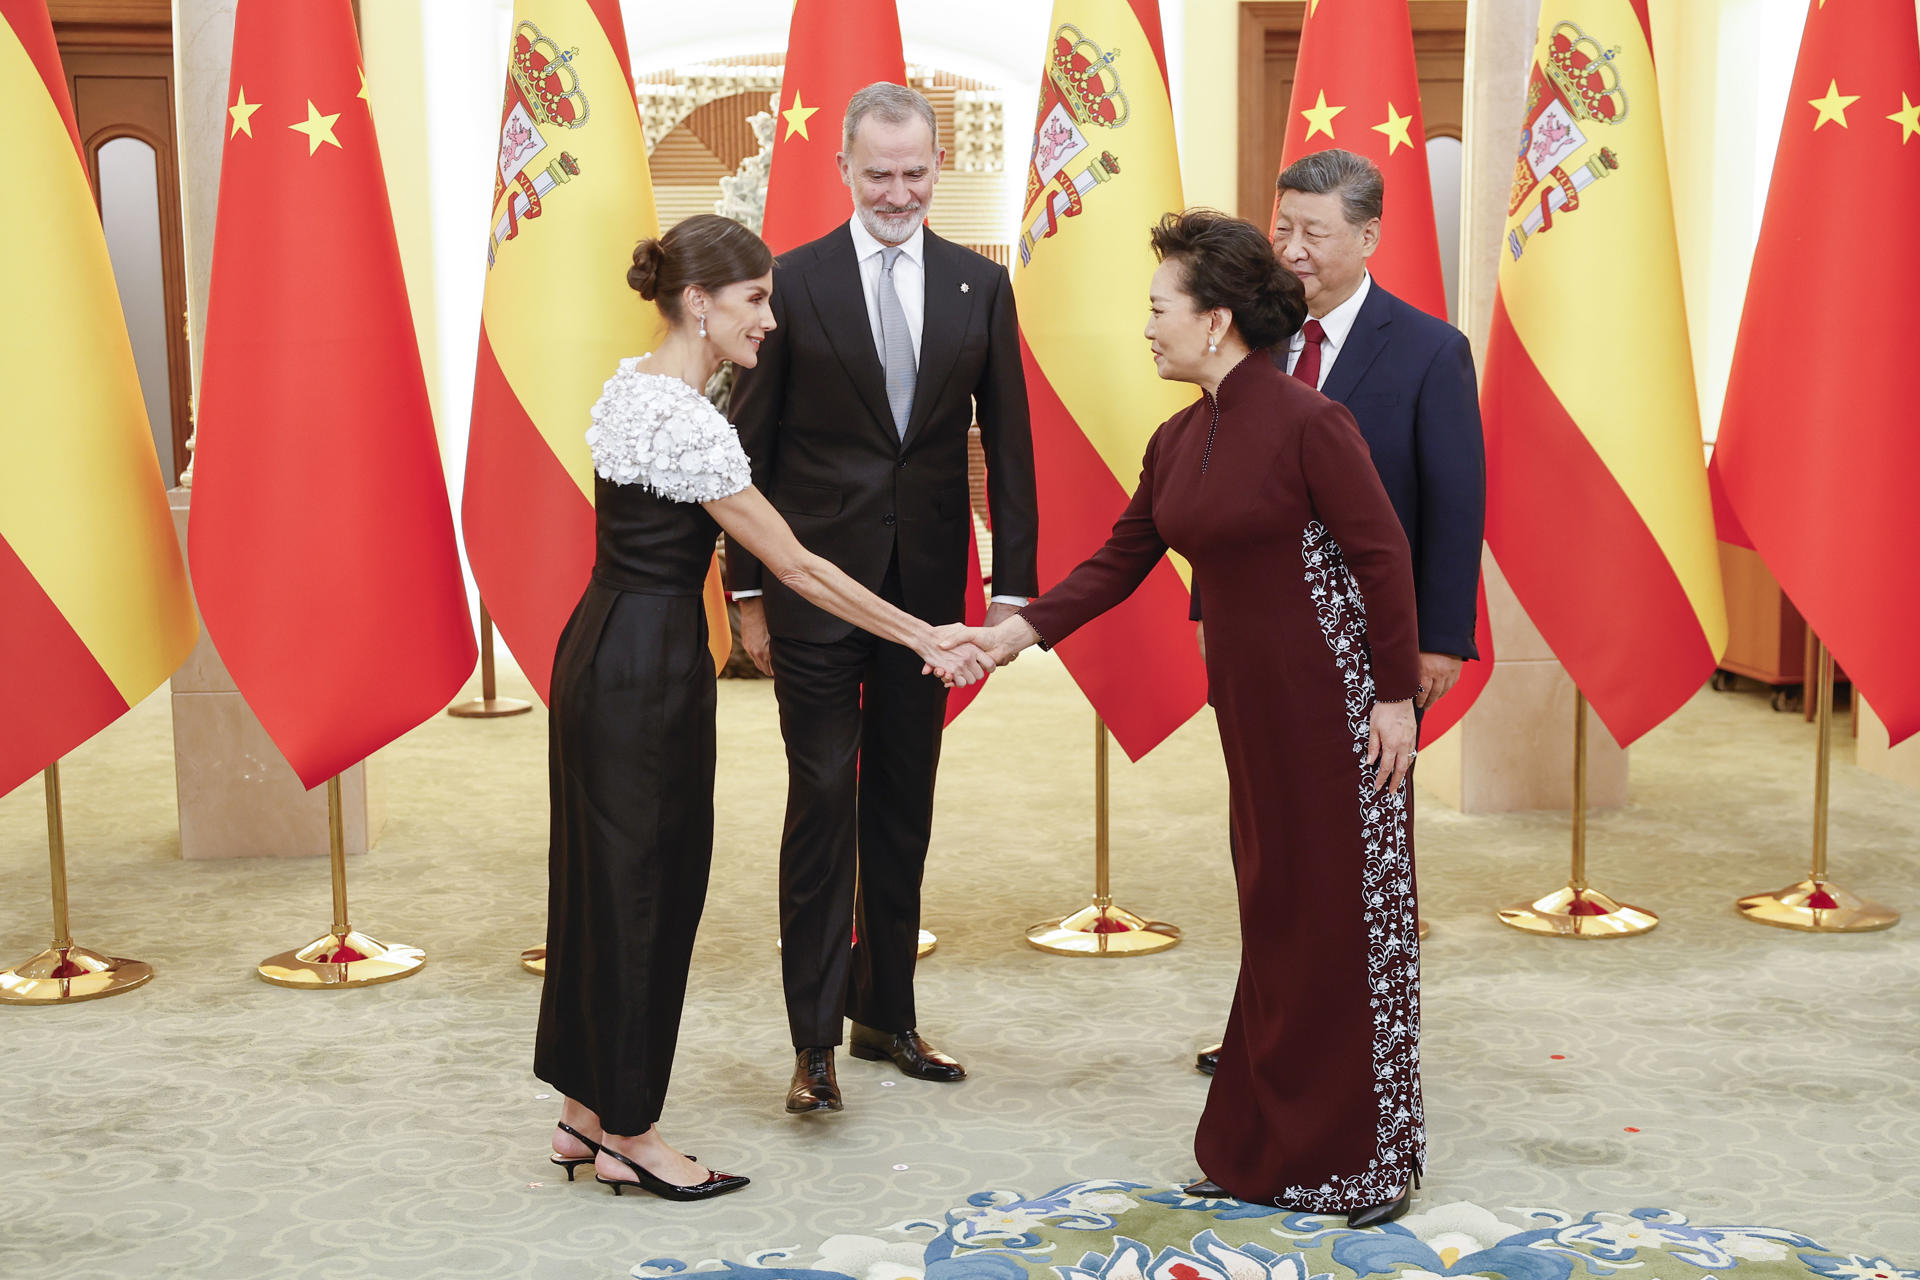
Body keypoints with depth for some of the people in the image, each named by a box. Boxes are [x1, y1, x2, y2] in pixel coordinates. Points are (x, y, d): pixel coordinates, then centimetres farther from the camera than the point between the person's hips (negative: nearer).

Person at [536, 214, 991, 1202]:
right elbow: (797, 565, -19)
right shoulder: (689, 424, -21)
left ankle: (582, 1114, 27)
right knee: (643, 881, 1)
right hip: (650, 666, -10)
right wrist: (928, 641, -13)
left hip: (600, 650, 10)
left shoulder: (630, 385, 8)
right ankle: (628, 1134, 14)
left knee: (601, 873, 15)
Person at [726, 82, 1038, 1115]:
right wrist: (747, 591, -3)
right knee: (822, 801, -4)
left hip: (926, 586, 3)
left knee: (904, 807, 12)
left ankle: (885, 1015, 25)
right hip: (816, 583, -3)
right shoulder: (793, 283, -3)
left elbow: (1008, 445, 6)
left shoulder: (981, 286, 5)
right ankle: (814, 1041, 3)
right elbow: (750, 444, 0)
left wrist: (1013, 586, 0)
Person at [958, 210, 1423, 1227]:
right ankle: (1266, 1150, 23)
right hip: (1249, 698, 7)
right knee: (1273, 913, 13)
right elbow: (1119, 563, 13)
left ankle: (1364, 1157, 14)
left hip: (1334, 700, -7)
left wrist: (1397, 696, -14)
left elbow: (1382, 555, -14)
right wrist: (1014, 634, 5)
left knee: (1348, 912, 1)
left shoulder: (1305, 421, -15)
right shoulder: (1176, 441, 8)